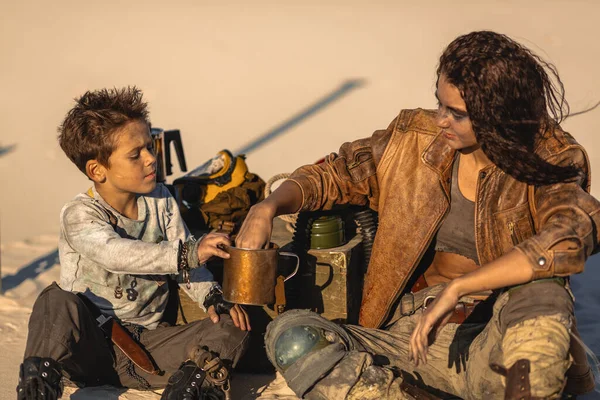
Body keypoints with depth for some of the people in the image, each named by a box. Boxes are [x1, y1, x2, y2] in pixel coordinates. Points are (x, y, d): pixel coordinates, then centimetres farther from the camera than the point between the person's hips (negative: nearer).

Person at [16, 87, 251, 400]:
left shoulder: (160, 201, 5)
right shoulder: (79, 215, -13)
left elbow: (182, 264, 7)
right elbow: (115, 253, -34)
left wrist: (213, 299, -13)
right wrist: (188, 254, -44)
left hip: (147, 344, 5)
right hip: (89, 345, -4)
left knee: (233, 328, -13)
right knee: (59, 302, -36)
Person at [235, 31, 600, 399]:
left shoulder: (545, 161, -6)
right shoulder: (415, 141, 6)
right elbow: (334, 174, 17)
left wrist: (457, 289, -33)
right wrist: (268, 208, -4)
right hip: (414, 334, 5)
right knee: (291, 336, -24)